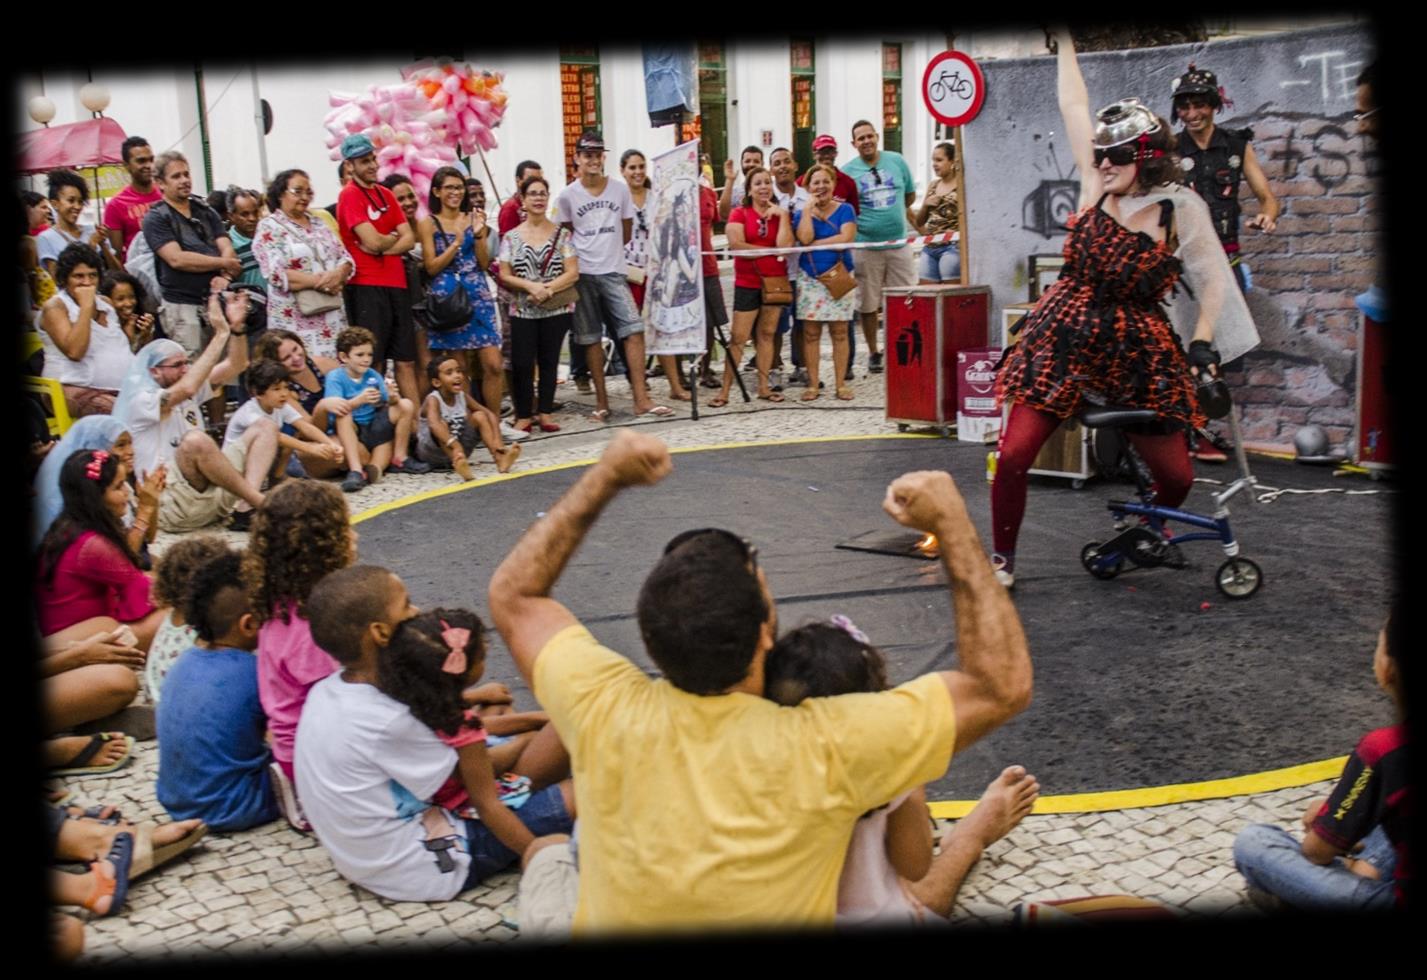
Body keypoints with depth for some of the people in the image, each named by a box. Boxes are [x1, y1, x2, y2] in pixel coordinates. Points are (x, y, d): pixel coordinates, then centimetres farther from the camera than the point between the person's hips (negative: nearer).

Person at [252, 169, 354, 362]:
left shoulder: (318, 224, 17)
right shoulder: (268, 228, -1)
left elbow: (346, 259, 11)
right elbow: (276, 274, -14)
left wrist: (338, 275, -12)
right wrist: (318, 281, -18)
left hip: (332, 315, 6)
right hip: (295, 320, -6)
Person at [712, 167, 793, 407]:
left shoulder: (780, 214, 7)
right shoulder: (739, 214, -1)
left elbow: (784, 245, -8)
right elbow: (737, 245, -14)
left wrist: (782, 215, -10)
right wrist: (771, 250, -8)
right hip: (747, 282, -3)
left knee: (767, 334, 8)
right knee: (738, 338, -5)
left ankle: (763, 387, 15)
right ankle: (724, 391, -3)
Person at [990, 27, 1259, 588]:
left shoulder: (1181, 210, -2)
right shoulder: (1097, 186, 2)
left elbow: (1214, 278, 5)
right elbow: (1074, 106, 7)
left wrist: (1202, 340, -6)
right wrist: (1064, 40, 12)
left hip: (1137, 353, 0)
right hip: (1064, 340, 1)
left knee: (1176, 475, 4)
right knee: (1013, 457, -9)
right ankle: (1002, 560, 10)